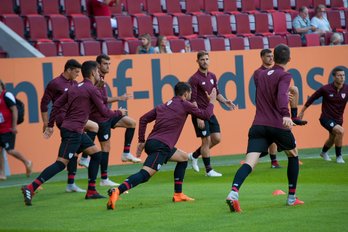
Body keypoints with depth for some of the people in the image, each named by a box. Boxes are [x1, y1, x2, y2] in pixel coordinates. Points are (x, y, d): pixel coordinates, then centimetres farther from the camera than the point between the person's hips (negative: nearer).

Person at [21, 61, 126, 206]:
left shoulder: (75, 88, 15)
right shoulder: (92, 90, -9)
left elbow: (57, 104, 14)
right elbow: (105, 112, -6)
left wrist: (50, 125, 18)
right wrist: (119, 113, 13)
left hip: (77, 132, 10)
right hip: (73, 132, -10)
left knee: (96, 153, 15)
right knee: (61, 163, -13)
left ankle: (91, 191, 15)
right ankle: (31, 188, -21)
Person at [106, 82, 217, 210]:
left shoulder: (163, 106, 24)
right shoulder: (184, 105, 4)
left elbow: (143, 119, 19)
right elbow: (205, 115, 9)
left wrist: (141, 141, 19)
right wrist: (211, 101, 27)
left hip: (151, 142, 9)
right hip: (161, 145, -9)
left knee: (184, 158, 26)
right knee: (145, 174, -20)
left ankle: (178, 195, 24)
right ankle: (117, 192, -40)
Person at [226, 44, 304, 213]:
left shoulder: (260, 75, 19)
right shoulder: (284, 76, -1)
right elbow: (282, 95, -21)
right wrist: (285, 115, -37)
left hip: (258, 125, 4)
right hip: (278, 125, -4)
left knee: (250, 162, -11)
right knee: (293, 155, 23)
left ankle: (234, 192, -38)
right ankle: (291, 198, 27)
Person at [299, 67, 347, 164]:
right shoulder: (325, 89, -18)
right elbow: (312, 98, -6)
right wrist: (302, 111, 0)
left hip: (338, 119, 5)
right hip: (326, 118, -5)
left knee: (332, 139, 25)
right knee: (340, 131, -29)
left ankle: (324, 152, 58)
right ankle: (339, 156, -12)